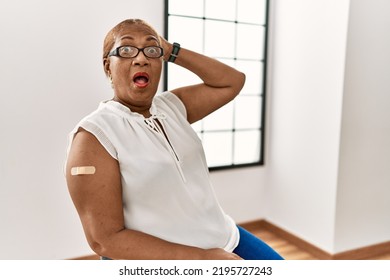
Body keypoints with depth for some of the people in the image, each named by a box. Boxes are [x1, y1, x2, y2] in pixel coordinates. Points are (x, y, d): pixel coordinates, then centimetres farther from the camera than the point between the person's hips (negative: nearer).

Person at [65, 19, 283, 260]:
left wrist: (172, 50, -2)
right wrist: (203, 257, -22)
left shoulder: (171, 106, 4)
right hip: (161, 257, -5)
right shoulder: (94, 134, -14)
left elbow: (233, 82, 7)